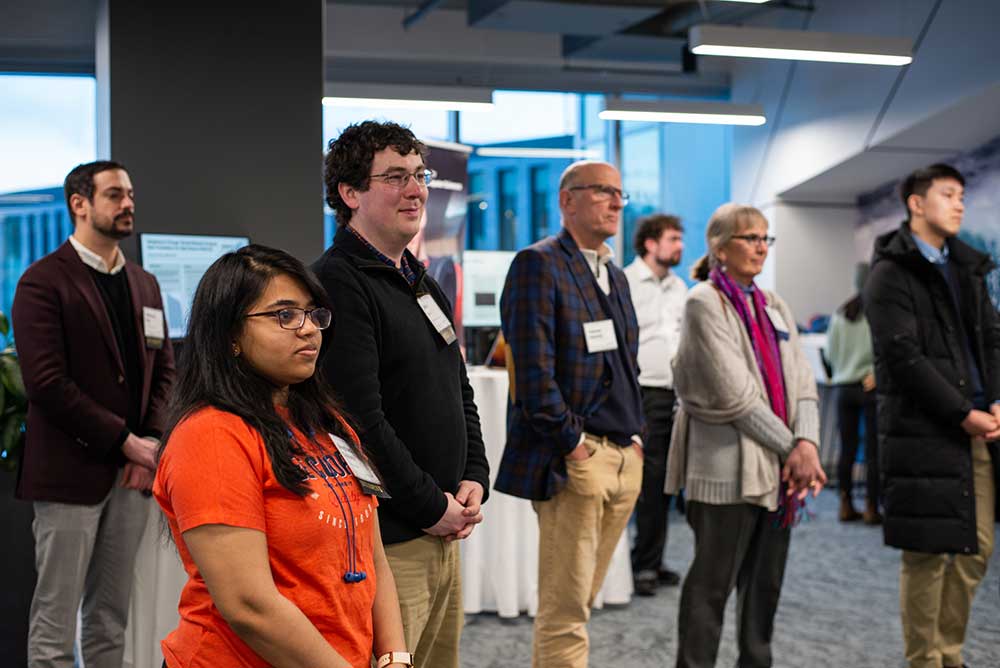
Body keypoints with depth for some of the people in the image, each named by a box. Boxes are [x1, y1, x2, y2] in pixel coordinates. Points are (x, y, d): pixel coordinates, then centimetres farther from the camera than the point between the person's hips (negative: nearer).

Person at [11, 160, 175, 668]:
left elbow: (164, 371, 16)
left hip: (132, 473, 6)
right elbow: (46, 383, -14)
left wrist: (151, 442, -2)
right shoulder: (43, 282, -6)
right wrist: (125, 441, -14)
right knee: (55, 621, 0)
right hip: (71, 471, -6)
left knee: (111, 619, 10)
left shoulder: (144, 284, 15)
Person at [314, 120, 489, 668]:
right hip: (384, 545, -9)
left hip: (443, 532, 9)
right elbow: (362, 420, -21)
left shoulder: (423, 283, 17)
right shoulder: (337, 284, -14)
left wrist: (475, 479, 7)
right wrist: (432, 507, -14)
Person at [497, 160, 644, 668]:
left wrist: (635, 438, 12)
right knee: (565, 610, -4)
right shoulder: (538, 264, -8)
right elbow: (532, 368, -16)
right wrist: (572, 442, -15)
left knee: (574, 602, 13)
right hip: (573, 459, -8)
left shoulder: (615, 275, 18)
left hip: (625, 458, 8)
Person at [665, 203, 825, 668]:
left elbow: (802, 384, 8)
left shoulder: (773, 306, 15)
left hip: (778, 470, 7)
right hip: (729, 468, -7)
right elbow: (735, 395, -14)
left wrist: (807, 444, -9)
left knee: (765, 583, 13)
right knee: (713, 584, -1)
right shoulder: (705, 303, -7)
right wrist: (790, 448, -11)